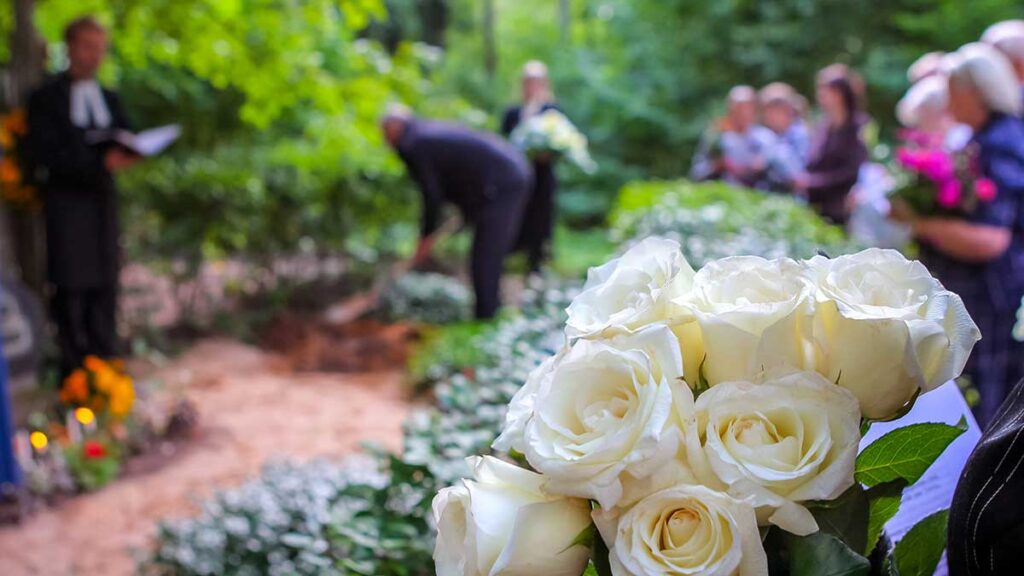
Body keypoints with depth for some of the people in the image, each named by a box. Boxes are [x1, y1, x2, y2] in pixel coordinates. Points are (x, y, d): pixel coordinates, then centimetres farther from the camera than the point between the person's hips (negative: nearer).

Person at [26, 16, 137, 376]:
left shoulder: (109, 100, 17)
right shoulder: (46, 99, 0)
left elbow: (126, 142, 15)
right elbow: (46, 157, -9)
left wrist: (127, 154, -11)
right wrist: (100, 163, -21)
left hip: (102, 200, 5)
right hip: (66, 202, -5)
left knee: (104, 286, 5)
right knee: (71, 287, -5)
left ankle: (105, 366, 11)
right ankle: (74, 370, 0)